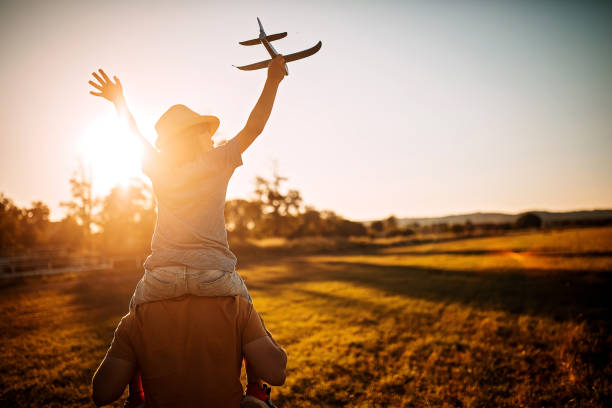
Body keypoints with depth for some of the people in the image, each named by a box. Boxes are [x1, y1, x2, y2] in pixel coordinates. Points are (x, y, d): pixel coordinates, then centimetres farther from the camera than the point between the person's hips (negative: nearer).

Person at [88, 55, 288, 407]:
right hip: (213, 275, -2)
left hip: (162, 277, 2)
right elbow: (254, 127, 5)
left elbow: (138, 136, 24)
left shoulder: (158, 168, 7)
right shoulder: (217, 161, -1)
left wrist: (120, 102, 39)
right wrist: (273, 81, 9)